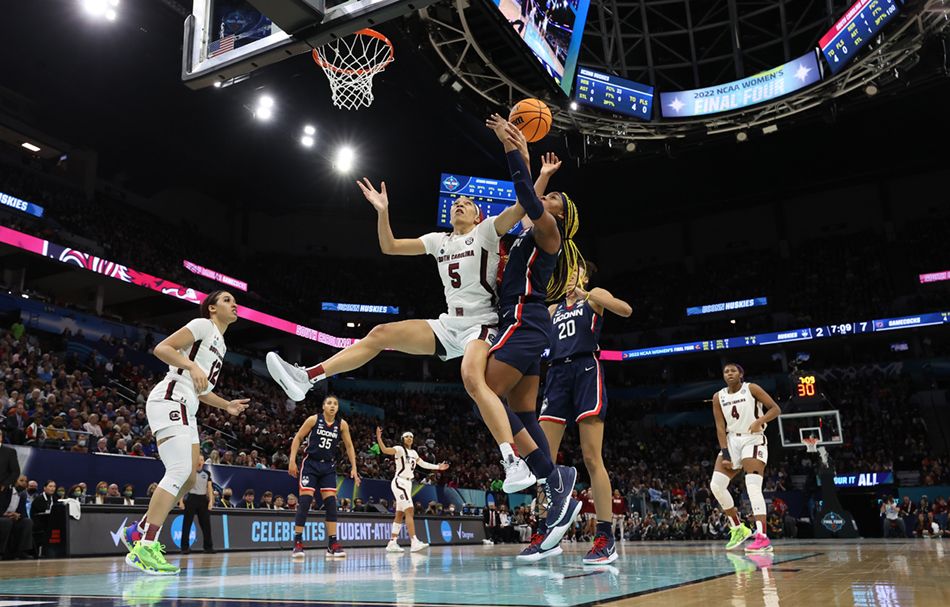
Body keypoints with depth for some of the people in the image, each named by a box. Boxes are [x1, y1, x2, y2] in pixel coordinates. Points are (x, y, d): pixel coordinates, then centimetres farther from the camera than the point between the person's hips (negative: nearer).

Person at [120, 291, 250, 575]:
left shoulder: (220, 343, 25)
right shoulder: (202, 326, -1)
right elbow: (161, 348, -13)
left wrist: (226, 405, 23)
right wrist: (192, 366, -25)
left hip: (186, 410, 10)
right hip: (169, 400, -10)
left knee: (188, 479, 7)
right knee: (180, 470, -21)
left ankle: (138, 532, 18)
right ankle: (145, 547, -21)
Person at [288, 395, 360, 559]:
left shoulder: (342, 424, -2)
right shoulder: (313, 419, -8)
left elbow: (349, 446, 6)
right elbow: (297, 438, -2)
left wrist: (354, 468, 0)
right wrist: (292, 460, -8)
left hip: (329, 467, 3)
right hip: (310, 464, -3)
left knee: (331, 503, -3)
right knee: (304, 502, -10)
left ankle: (332, 545, 1)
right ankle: (297, 543, -4)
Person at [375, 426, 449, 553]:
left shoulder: (413, 452, 17)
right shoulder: (399, 449, -6)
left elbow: (423, 464, 30)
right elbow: (385, 450, -22)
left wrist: (438, 467, 32)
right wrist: (379, 438, -36)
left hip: (408, 483, 9)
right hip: (399, 482, -9)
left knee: (400, 514, 8)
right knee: (409, 510, -18)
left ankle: (392, 543, 12)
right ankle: (414, 543, -25)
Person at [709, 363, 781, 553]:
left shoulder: (751, 389, -4)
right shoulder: (718, 397, 6)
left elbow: (776, 409, -6)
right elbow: (720, 427, 2)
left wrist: (760, 421, -25)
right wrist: (725, 454, -7)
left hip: (753, 440, -5)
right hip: (732, 441, 5)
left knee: (753, 486, -22)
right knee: (716, 485, -7)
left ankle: (762, 538, -25)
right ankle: (738, 529, 9)